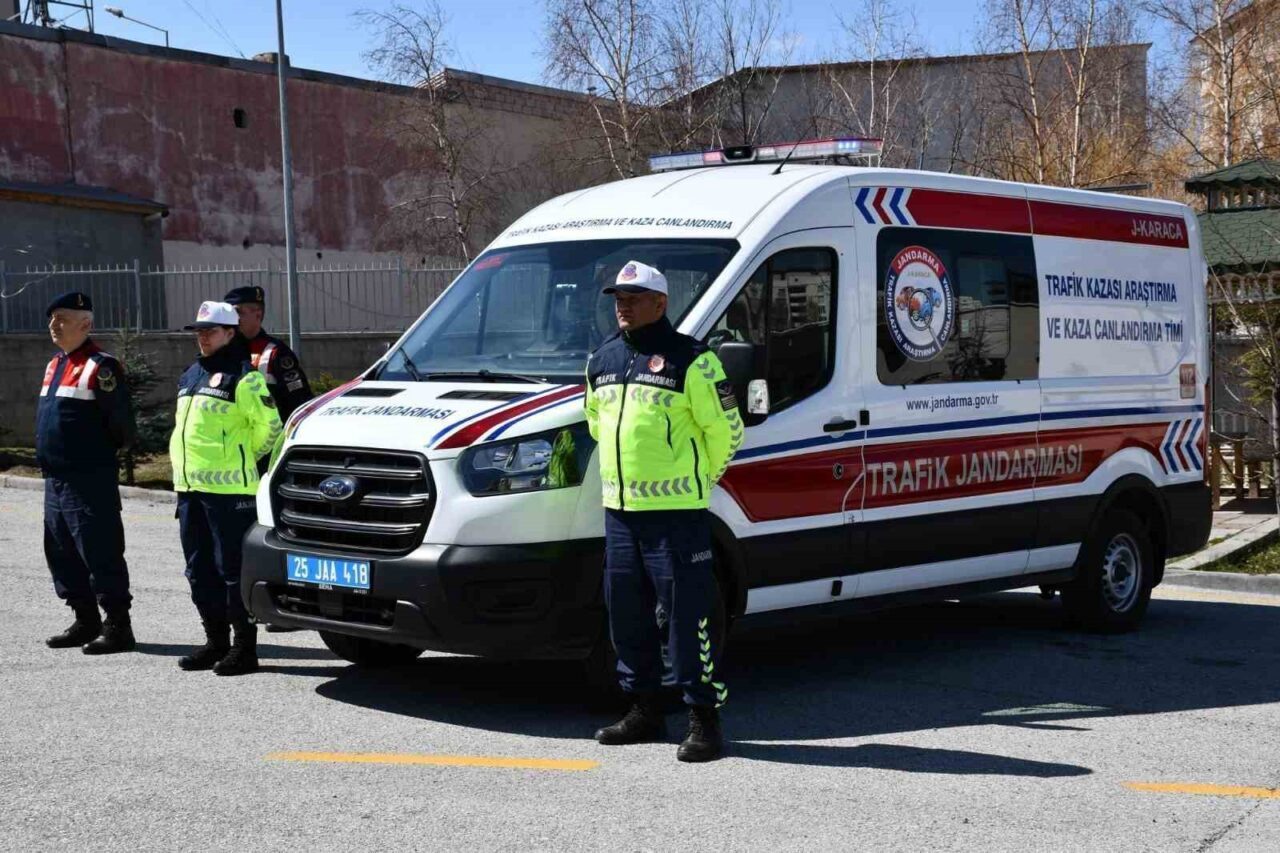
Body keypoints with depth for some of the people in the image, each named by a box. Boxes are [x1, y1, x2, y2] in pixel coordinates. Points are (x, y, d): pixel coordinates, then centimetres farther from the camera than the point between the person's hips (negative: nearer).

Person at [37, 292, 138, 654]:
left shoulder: (100, 366, -12)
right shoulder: (55, 365, 17)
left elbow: (120, 421, -15)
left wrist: (102, 448, -3)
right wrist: (47, 456, 18)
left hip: (90, 479, -10)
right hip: (56, 476, 10)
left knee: (100, 552, -7)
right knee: (62, 553, 13)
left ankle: (117, 626, -1)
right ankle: (85, 621, 23)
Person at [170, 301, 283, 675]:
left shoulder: (243, 377, -9)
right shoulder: (191, 375, 18)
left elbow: (269, 425, -11)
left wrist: (242, 458, 0)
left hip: (228, 488, -9)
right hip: (189, 487, 9)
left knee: (233, 570, -6)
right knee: (200, 570, 12)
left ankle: (244, 647, 0)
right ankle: (216, 641, 22)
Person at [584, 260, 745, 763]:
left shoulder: (691, 360, -8)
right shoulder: (602, 361, 13)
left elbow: (725, 428, -5)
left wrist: (699, 480, 3)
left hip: (676, 509, -7)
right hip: (618, 508, 7)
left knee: (687, 611, -7)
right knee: (626, 611, 12)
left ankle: (704, 717, -1)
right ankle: (643, 710, 24)